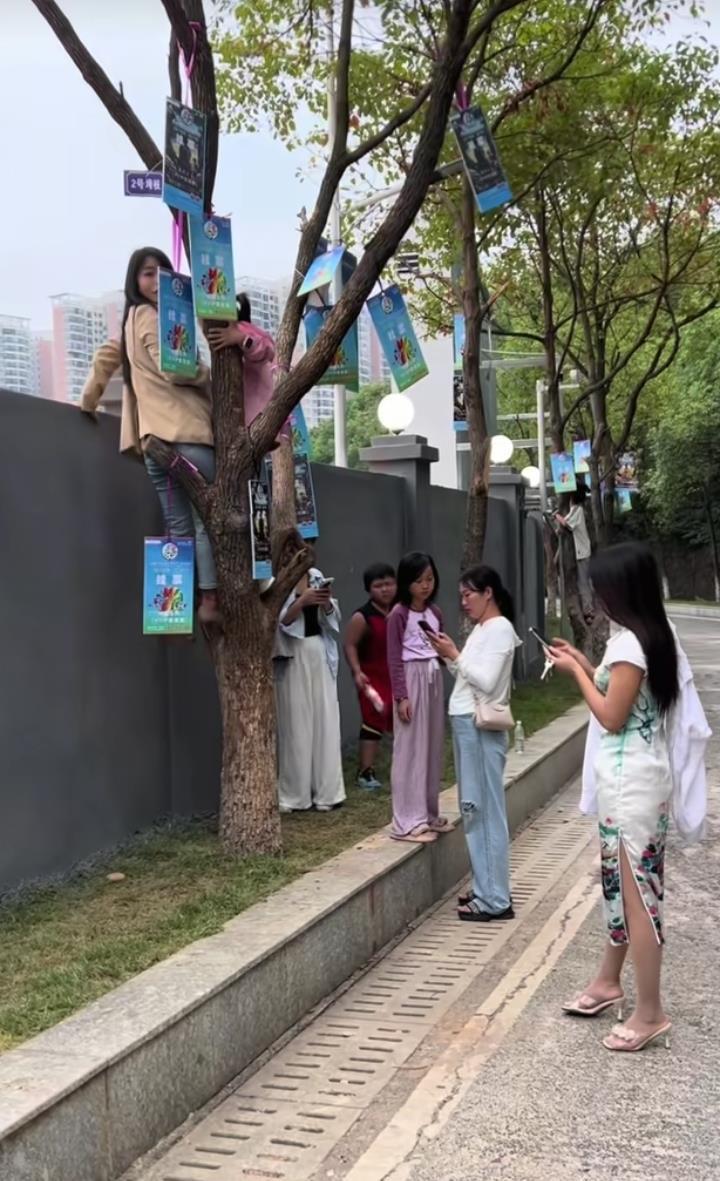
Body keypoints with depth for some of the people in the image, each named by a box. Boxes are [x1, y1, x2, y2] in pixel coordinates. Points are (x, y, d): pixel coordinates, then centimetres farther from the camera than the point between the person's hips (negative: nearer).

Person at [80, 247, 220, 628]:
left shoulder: (134, 320, 25)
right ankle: (210, 601, -14)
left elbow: (105, 357, 29)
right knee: (208, 519, -10)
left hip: (158, 437, 9)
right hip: (183, 433, -9)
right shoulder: (149, 316, -2)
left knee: (179, 528, 4)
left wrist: (89, 400, 34)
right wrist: (210, 376, 5)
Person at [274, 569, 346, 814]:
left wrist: (327, 601, -12)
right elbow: (279, 622, -13)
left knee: (326, 723, 5)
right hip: (293, 660, -5)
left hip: (321, 658, 5)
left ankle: (325, 791, 12)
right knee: (296, 726, -2)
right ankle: (295, 795, 6)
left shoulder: (316, 577, 10)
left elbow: (332, 618, 8)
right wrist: (302, 601, -25)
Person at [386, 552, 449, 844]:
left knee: (432, 745, 11)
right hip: (413, 679, -7)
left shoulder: (434, 612, 10)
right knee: (411, 748, -5)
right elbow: (394, 659, -12)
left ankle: (428, 813, 21)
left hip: (434, 678, 7)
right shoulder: (399, 614, -10)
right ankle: (409, 821, -1)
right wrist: (401, 696, -16)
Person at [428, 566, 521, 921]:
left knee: (486, 810, -5)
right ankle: (486, 890, 22)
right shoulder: (480, 629, 16)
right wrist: (450, 658, 2)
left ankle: (494, 900, 1)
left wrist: (454, 656, -14)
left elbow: (487, 682, -19)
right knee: (476, 809, 13)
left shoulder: (500, 629, -11)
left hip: (481, 727, -9)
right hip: (465, 723, 9)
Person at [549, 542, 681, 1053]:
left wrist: (577, 672, -8)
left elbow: (611, 717, -17)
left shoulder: (628, 643, -20)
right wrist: (587, 666, 13)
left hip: (631, 782, -10)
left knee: (636, 892, -2)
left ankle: (650, 1012, 8)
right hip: (637, 777, 10)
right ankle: (609, 981, 34)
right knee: (621, 884, 20)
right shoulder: (651, 634, 9)